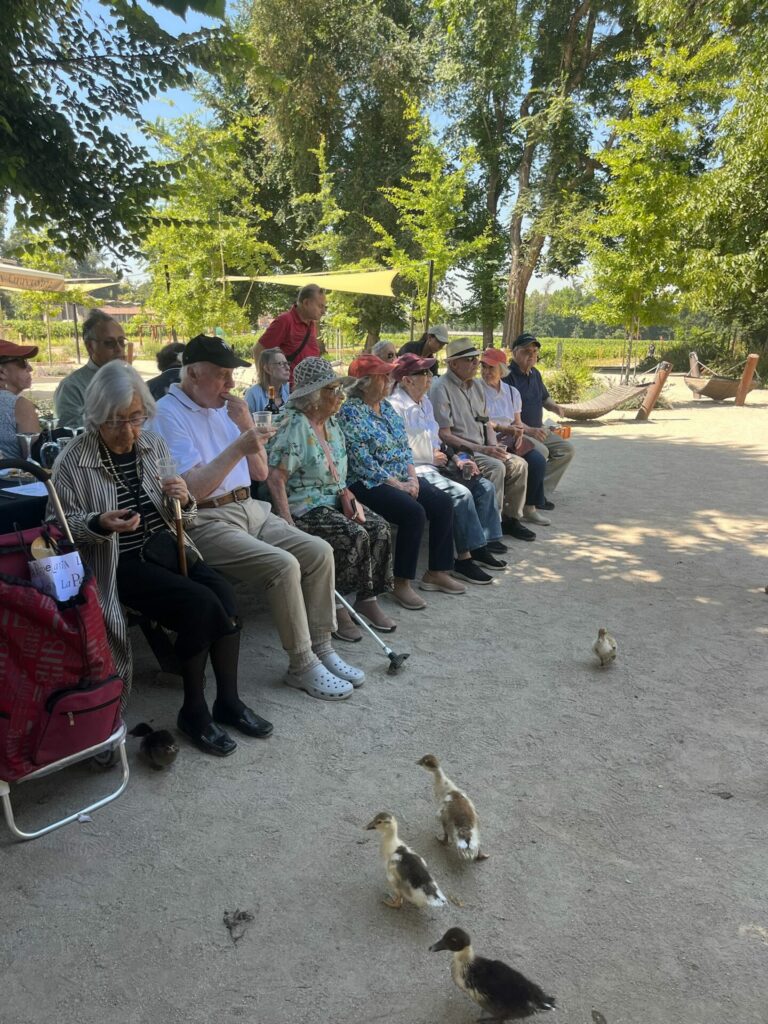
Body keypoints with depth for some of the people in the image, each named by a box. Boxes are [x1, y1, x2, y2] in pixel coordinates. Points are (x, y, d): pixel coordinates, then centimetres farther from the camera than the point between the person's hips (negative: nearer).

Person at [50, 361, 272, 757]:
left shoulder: (155, 446, 5)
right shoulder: (73, 461, -8)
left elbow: (185, 518, 10)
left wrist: (183, 500, -13)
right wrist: (98, 523, -23)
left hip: (166, 547, 5)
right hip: (119, 562, -4)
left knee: (222, 594, -22)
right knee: (201, 602, -26)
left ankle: (227, 701, -6)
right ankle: (197, 707, -6)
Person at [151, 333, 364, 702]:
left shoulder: (223, 407, 13)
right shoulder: (167, 414, -9)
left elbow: (261, 473, 12)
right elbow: (190, 490, -19)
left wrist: (245, 425, -2)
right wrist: (238, 447, -23)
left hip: (250, 509, 8)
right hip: (205, 522, -8)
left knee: (319, 551, -7)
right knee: (283, 565, -25)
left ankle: (320, 648, 4)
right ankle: (301, 665, -8)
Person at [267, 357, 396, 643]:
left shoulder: (331, 423, 11)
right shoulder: (294, 426, -15)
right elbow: (275, 479, -21)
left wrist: (346, 494, -4)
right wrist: (288, 524, -27)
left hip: (333, 500, 8)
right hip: (304, 508, -8)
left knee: (379, 527, -12)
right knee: (354, 535, -27)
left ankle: (367, 598, -3)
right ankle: (335, 608, -13)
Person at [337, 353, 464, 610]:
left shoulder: (387, 407, 13)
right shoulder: (350, 412, -12)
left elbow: (405, 446, 14)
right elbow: (362, 461, -18)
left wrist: (412, 477, -3)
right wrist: (397, 484, -18)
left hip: (403, 478, 8)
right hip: (368, 483, -8)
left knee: (443, 504, -8)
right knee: (414, 512, -29)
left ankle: (436, 572, 3)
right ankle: (401, 584, -17)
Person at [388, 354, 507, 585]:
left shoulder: (425, 402, 16)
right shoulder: (396, 406, -13)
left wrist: (455, 458, 5)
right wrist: (432, 457, -11)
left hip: (434, 465, 10)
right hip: (415, 470, -10)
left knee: (485, 487, 0)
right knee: (461, 493, -27)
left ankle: (479, 546, 6)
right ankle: (464, 559, -17)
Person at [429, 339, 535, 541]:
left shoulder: (476, 386, 15)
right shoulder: (441, 388, -12)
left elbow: (486, 423, 21)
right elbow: (444, 435, -17)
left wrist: (494, 446, 0)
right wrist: (481, 449, -20)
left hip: (482, 449, 8)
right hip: (457, 451, -8)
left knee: (519, 464, -6)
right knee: (496, 467, -28)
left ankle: (511, 518, 6)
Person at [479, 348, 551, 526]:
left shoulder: (512, 392, 16)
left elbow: (517, 422, 19)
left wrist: (519, 431, -5)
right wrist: (506, 428, -15)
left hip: (510, 439, 6)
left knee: (538, 460, -18)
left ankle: (529, 508, -4)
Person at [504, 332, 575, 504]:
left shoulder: (535, 374, 15)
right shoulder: (507, 376, -14)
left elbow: (544, 398, 30)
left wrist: (553, 406, 5)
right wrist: (529, 430, -29)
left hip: (537, 430, 9)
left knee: (566, 449, 0)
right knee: (540, 451, -32)